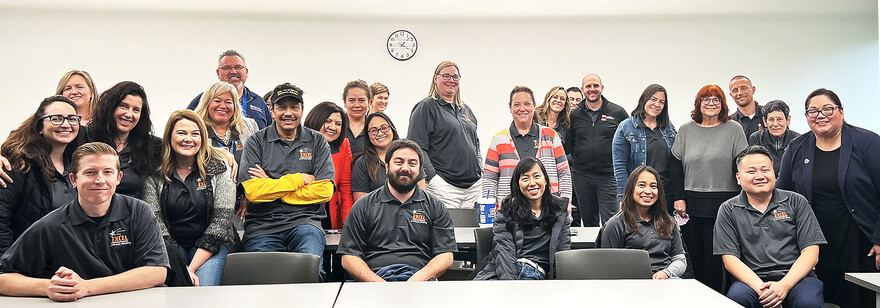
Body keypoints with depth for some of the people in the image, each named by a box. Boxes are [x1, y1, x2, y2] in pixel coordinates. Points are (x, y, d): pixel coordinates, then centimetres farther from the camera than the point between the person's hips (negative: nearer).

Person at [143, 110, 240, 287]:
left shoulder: (219, 169, -1)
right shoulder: (155, 174, 1)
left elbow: (221, 221, -6)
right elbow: (154, 222, -5)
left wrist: (192, 267, -16)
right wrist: (183, 269, -18)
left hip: (211, 246, 0)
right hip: (171, 247, 1)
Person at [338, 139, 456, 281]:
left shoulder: (435, 206, 16)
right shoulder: (364, 206, 13)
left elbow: (446, 256, 8)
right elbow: (349, 257, 6)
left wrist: (419, 278, -12)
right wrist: (379, 285, -11)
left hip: (422, 281, 1)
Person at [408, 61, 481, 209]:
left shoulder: (466, 110, 20)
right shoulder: (426, 107, -2)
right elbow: (417, 148, -10)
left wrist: (479, 172, 14)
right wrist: (432, 177, -17)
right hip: (445, 186, -7)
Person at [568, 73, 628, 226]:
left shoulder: (617, 112, 2)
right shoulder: (574, 115, 7)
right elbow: (569, 144, 16)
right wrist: (574, 161, 6)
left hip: (609, 175, -2)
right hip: (581, 175, 3)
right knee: (588, 222, 13)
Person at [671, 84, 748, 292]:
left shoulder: (734, 129, 4)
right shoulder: (686, 130, 10)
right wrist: (678, 199, 2)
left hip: (723, 204, -2)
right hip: (691, 203, 2)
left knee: (714, 259, -1)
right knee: (694, 257, 4)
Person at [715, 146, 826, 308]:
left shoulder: (796, 202, 11)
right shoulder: (728, 210, 10)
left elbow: (811, 252, 3)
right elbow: (730, 259, 1)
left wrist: (784, 285, -14)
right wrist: (760, 288, -16)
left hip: (796, 276, 0)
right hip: (751, 279, 0)